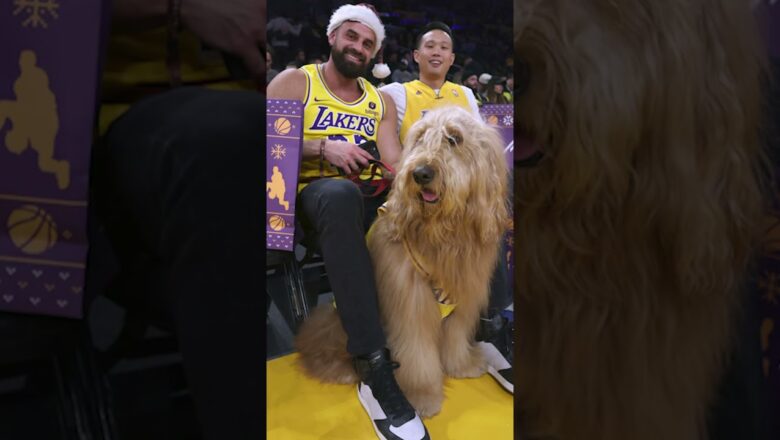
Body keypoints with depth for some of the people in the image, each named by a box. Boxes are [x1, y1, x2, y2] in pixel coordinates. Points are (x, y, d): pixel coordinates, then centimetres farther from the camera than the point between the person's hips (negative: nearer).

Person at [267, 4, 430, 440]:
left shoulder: (381, 101, 18)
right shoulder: (294, 82, 7)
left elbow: (396, 162, 3)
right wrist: (323, 146, -18)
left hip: (366, 198, 5)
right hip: (311, 193, -5)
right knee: (342, 194, -41)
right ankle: (376, 372, -45)